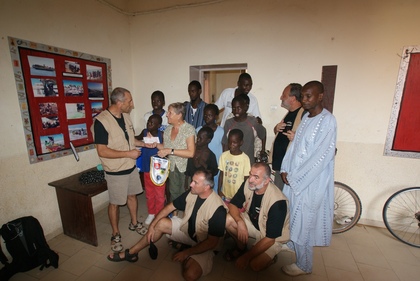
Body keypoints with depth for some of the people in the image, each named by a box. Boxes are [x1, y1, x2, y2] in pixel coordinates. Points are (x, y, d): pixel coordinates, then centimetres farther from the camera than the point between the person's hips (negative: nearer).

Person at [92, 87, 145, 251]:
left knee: (132, 195, 21)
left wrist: (145, 144, -1)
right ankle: (115, 234, 33)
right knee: (115, 203, 11)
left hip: (131, 167, 7)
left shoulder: (126, 116, 0)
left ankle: (134, 223, 43)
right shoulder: (101, 121, -23)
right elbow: (102, 151, -24)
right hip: (116, 171, -7)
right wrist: (129, 153, -24)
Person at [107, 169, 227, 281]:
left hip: (204, 244, -5)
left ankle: (187, 256, 3)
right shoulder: (191, 193, -14)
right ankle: (130, 253, 5)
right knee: (161, 223, -11)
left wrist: (187, 253, -25)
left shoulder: (217, 209, -32)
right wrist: (152, 226, -10)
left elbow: (212, 242, -26)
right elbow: (169, 207, -3)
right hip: (187, 228, 5)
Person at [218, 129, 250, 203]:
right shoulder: (224, 155, -6)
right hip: (225, 194, 3)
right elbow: (221, 174, 3)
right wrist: (219, 190, 3)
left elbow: (246, 179, -7)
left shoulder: (245, 158, -15)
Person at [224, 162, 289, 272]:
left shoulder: (277, 202, -34)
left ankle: (269, 256, 10)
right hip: (252, 222, 5)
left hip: (273, 237, -5)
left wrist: (246, 257, -23)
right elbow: (232, 205, -8)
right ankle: (241, 247, 9)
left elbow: (270, 238, -28)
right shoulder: (248, 184, -20)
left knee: (255, 265, -24)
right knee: (227, 219, -18)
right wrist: (240, 222, -28)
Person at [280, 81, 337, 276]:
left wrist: (295, 178, -16)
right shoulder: (306, 118, 7)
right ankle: (293, 244, 48)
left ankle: (303, 265, 27)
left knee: (304, 222, 6)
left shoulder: (328, 121, -16)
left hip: (310, 182, -7)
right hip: (294, 178, 7)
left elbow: (321, 156, -21)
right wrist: (285, 170, 0)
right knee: (294, 216, 23)